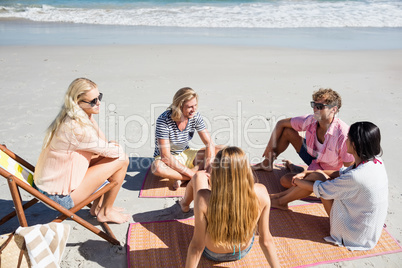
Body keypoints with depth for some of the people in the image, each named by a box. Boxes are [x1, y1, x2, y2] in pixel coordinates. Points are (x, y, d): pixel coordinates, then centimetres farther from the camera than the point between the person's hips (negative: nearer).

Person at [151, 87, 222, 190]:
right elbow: (166, 157, -29)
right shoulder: (164, 120, -27)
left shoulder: (196, 117, -14)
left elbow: (209, 144, -10)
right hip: (168, 159, -4)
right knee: (157, 167, -41)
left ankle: (182, 178, -22)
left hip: (186, 155, 5)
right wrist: (191, 173, -30)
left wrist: (208, 170, -25)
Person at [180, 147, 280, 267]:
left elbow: (197, 246, -28)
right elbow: (266, 240, -21)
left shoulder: (204, 199, -39)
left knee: (200, 176, 14)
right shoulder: (260, 193, -31)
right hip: (244, 251, 2)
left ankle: (185, 203, 51)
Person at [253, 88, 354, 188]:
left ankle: (295, 169, 13)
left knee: (286, 181, -24)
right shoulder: (311, 120, -17)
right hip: (313, 158, 6)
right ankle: (267, 163, 12)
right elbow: (281, 123, -4)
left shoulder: (343, 134, -34)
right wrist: (271, 145, -4)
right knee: (286, 131, -7)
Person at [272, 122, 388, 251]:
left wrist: (299, 181, 1)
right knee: (318, 174, 7)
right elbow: (342, 173, 6)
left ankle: (280, 201, 12)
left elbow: (321, 189, -18)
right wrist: (307, 173, 5)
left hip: (353, 234, -8)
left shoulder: (356, 177, -33)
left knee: (316, 177, -9)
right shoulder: (376, 162, -7)